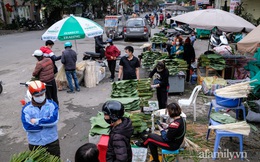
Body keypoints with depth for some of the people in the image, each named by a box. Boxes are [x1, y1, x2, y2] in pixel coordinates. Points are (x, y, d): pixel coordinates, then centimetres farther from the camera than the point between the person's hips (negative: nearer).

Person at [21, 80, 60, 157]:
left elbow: (53, 120, -23)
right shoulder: (26, 108, -9)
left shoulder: (52, 105, -8)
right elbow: (27, 127, -20)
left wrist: (37, 121, -19)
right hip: (35, 144, 0)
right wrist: (46, 123, -18)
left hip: (52, 142, 0)